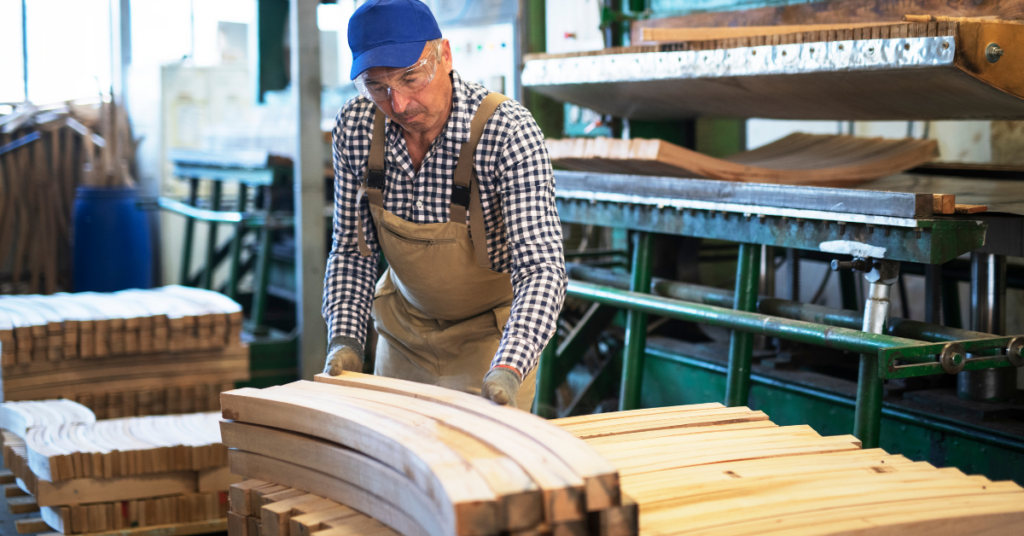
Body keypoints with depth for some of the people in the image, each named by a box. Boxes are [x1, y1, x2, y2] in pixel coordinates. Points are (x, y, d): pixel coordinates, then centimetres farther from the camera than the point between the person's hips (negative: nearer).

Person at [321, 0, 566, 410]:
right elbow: (351, 251, -3)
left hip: (490, 333, -4)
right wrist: (345, 338, -18)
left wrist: (508, 370, -49)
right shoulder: (355, 127, -14)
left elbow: (541, 268, -34)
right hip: (405, 326, 4)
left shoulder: (508, 132, -29)